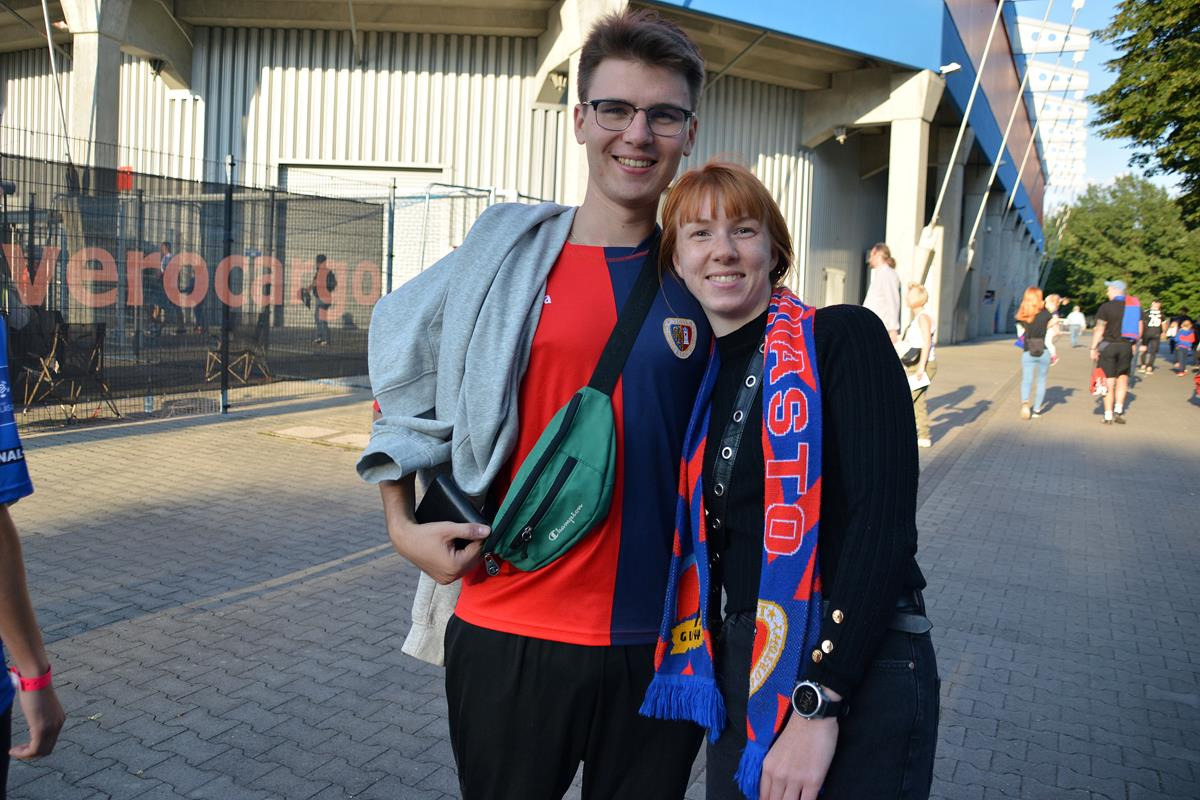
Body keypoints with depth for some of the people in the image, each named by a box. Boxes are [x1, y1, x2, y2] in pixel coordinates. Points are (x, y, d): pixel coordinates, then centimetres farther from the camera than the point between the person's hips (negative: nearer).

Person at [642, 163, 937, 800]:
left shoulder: (843, 339, -10)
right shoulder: (700, 377, 8)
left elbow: (882, 526, -18)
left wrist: (818, 704, -20)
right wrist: (699, 663, 5)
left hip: (857, 676, -6)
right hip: (738, 672, 6)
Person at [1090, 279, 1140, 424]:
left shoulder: (1106, 307, -8)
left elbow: (1099, 330, -10)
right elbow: (1139, 330, 6)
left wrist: (1093, 348, -4)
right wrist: (1133, 342, 20)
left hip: (1108, 346, -3)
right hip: (1126, 346, 3)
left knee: (1109, 382, 2)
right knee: (1123, 378, 17)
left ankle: (1108, 416, 5)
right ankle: (1118, 410, 4)